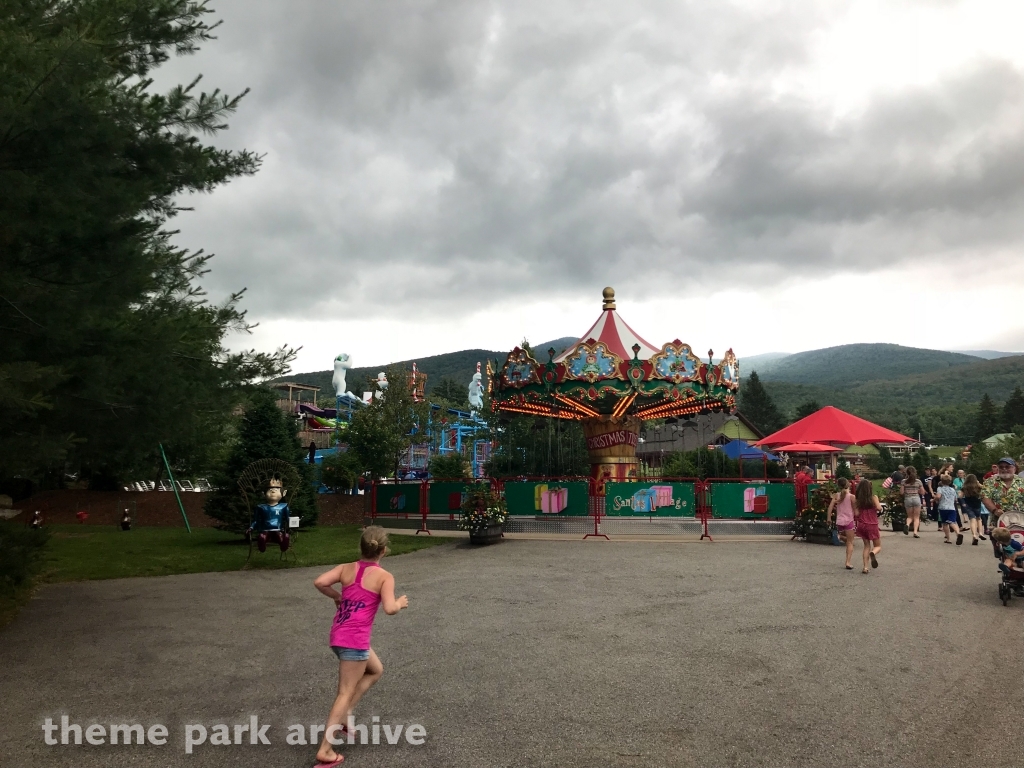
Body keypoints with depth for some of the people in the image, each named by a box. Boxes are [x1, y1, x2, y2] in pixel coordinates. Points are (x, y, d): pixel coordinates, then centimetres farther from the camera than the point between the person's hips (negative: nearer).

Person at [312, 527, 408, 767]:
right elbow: (389, 609, -20)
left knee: (376, 670, 26)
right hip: (355, 640, -7)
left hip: (338, 635, 7)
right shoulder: (384, 576, -8)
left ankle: (345, 714, 19)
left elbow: (319, 582, -8)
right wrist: (401, 602, 1)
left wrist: (337, 596, 9)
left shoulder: (346, 568, 6)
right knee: (345, 693, 1)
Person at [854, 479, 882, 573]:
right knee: (878, 546, 10)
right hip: (872, 525, -3)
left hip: (862, 525, 3)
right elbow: (879, 507, -21)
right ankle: (872, 553, -27)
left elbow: (856, 513, -4)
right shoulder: (874, 497, -7)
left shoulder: (857, 499, 0)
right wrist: (879, 505, 0)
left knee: (867, 546, 16)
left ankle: (865, 567, 5)